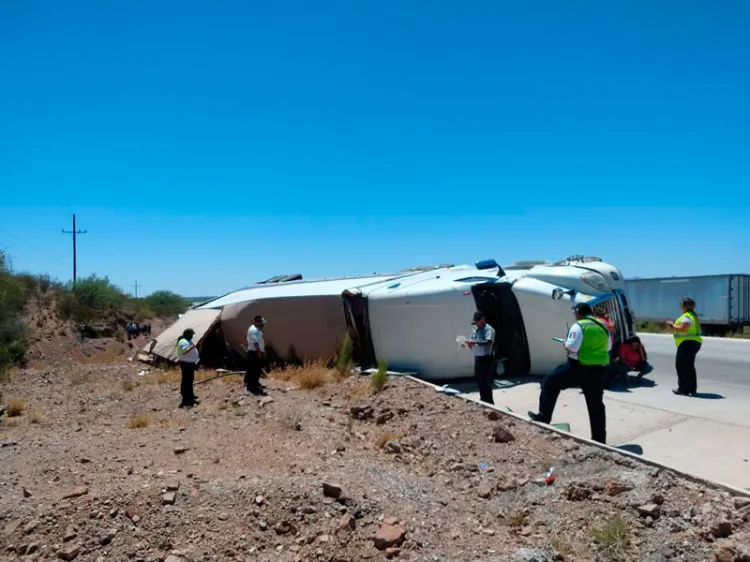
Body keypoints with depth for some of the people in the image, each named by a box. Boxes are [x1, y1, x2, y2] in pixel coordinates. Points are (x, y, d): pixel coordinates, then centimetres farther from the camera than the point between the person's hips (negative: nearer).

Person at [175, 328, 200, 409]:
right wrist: (192, 347, -33)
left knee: (190, 379, 17)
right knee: (186, 379, -7)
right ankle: (185, 397, -3)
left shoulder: (189, 341, 13)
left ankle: (190, 395, 28)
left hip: (190, 363, 11)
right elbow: (184, 352, -33)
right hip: (186, 363, -11)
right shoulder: (183, 342, -20)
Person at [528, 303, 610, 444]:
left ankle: (543, 417, 12)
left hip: (580, 367, -6)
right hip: (599, 368, 6)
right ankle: (599, 438, 15)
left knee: (551, 382, 11)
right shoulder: (603, 326, 12)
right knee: (596, 404, 12)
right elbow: (608, 347, 23)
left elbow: (571, 348, -18)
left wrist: (565, 344, 2)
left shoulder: (579, 326, -11)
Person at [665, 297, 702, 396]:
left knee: (681, 365, -7)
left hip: (688, 344, -11)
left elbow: (682, 328, -25)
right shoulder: (693, 315, 18)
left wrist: (672, 324, -11)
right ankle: (692, 389, 22)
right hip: (693, 343, 11)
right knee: (689, 366, 16)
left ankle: (684, 389, -6)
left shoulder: (687, 316, -16)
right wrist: (673, 326, 14)